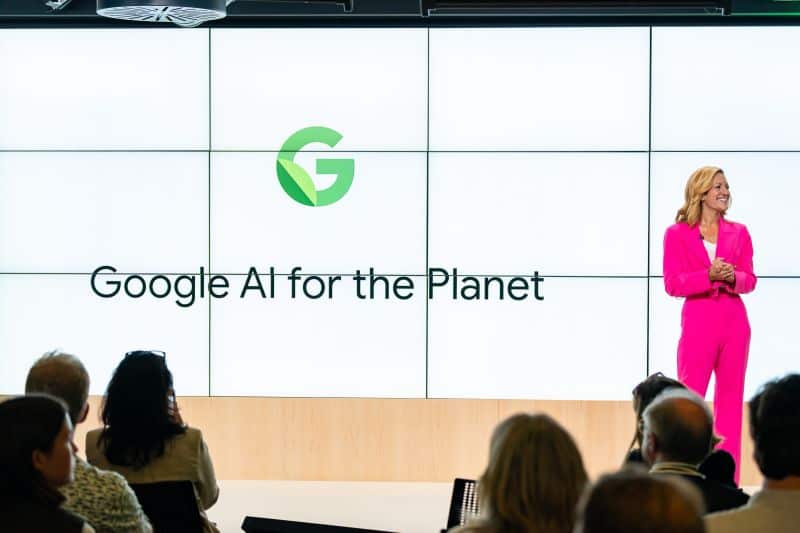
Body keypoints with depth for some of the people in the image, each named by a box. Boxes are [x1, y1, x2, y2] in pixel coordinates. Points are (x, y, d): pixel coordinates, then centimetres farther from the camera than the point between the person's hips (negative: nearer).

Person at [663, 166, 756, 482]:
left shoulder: (738, 233, 9)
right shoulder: (677, 234, 0)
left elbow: (750, 280, 7)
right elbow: (672, 284, -6)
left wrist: (732, 278, -15)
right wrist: (709, 276, -20)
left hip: (734, 322, 3)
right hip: (698, 322, -3)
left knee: (730, 399, 5)